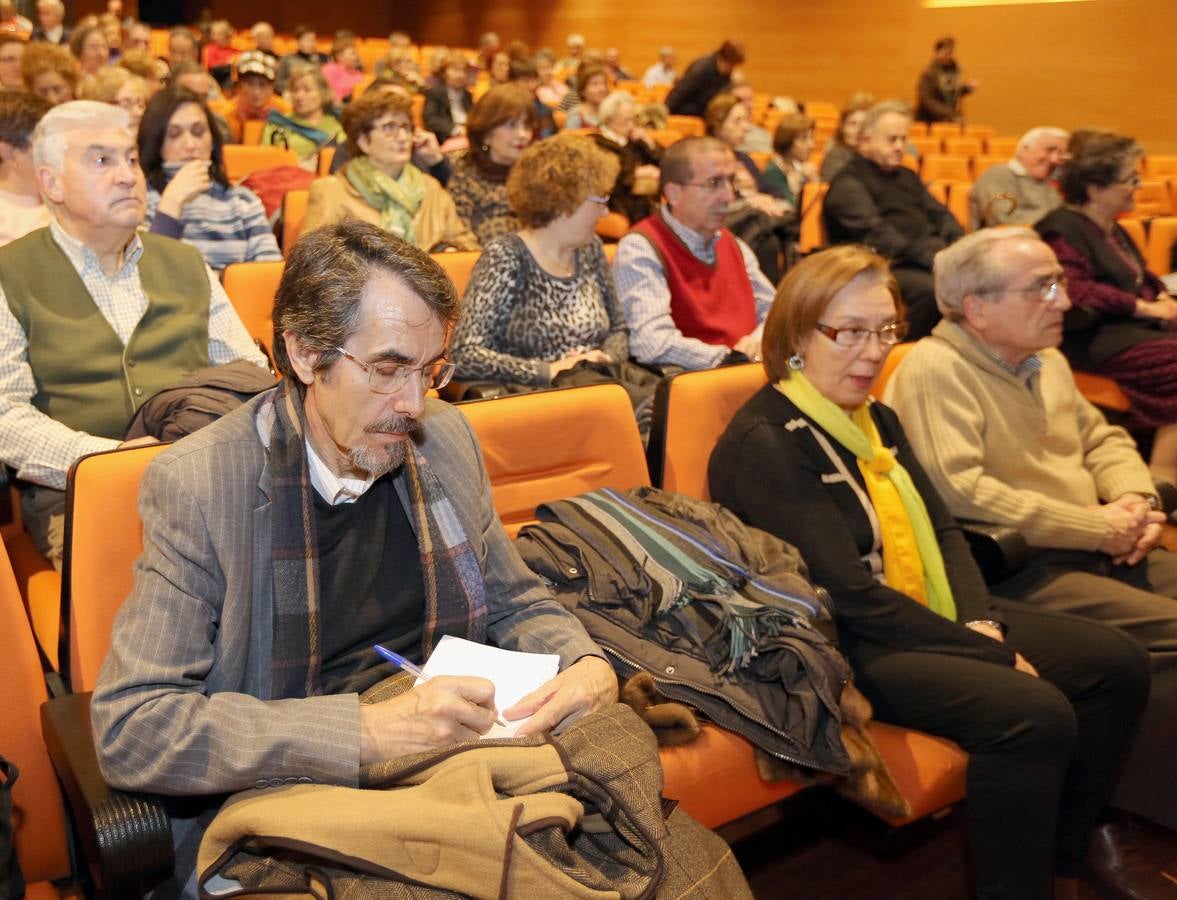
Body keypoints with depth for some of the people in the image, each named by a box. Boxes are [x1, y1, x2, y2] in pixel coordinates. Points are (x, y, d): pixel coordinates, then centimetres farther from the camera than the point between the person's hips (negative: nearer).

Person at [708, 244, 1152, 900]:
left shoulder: (876, 418, 12)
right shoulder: (766, 443, -17)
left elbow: (943, 531, 10)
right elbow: (848, 594, -21)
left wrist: (981, 623, -9)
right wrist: (987, 654, -17)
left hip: (935, 621, 10)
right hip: (843, 649, -9)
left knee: (1117, 664, 3)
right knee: (1033, 713, -28)